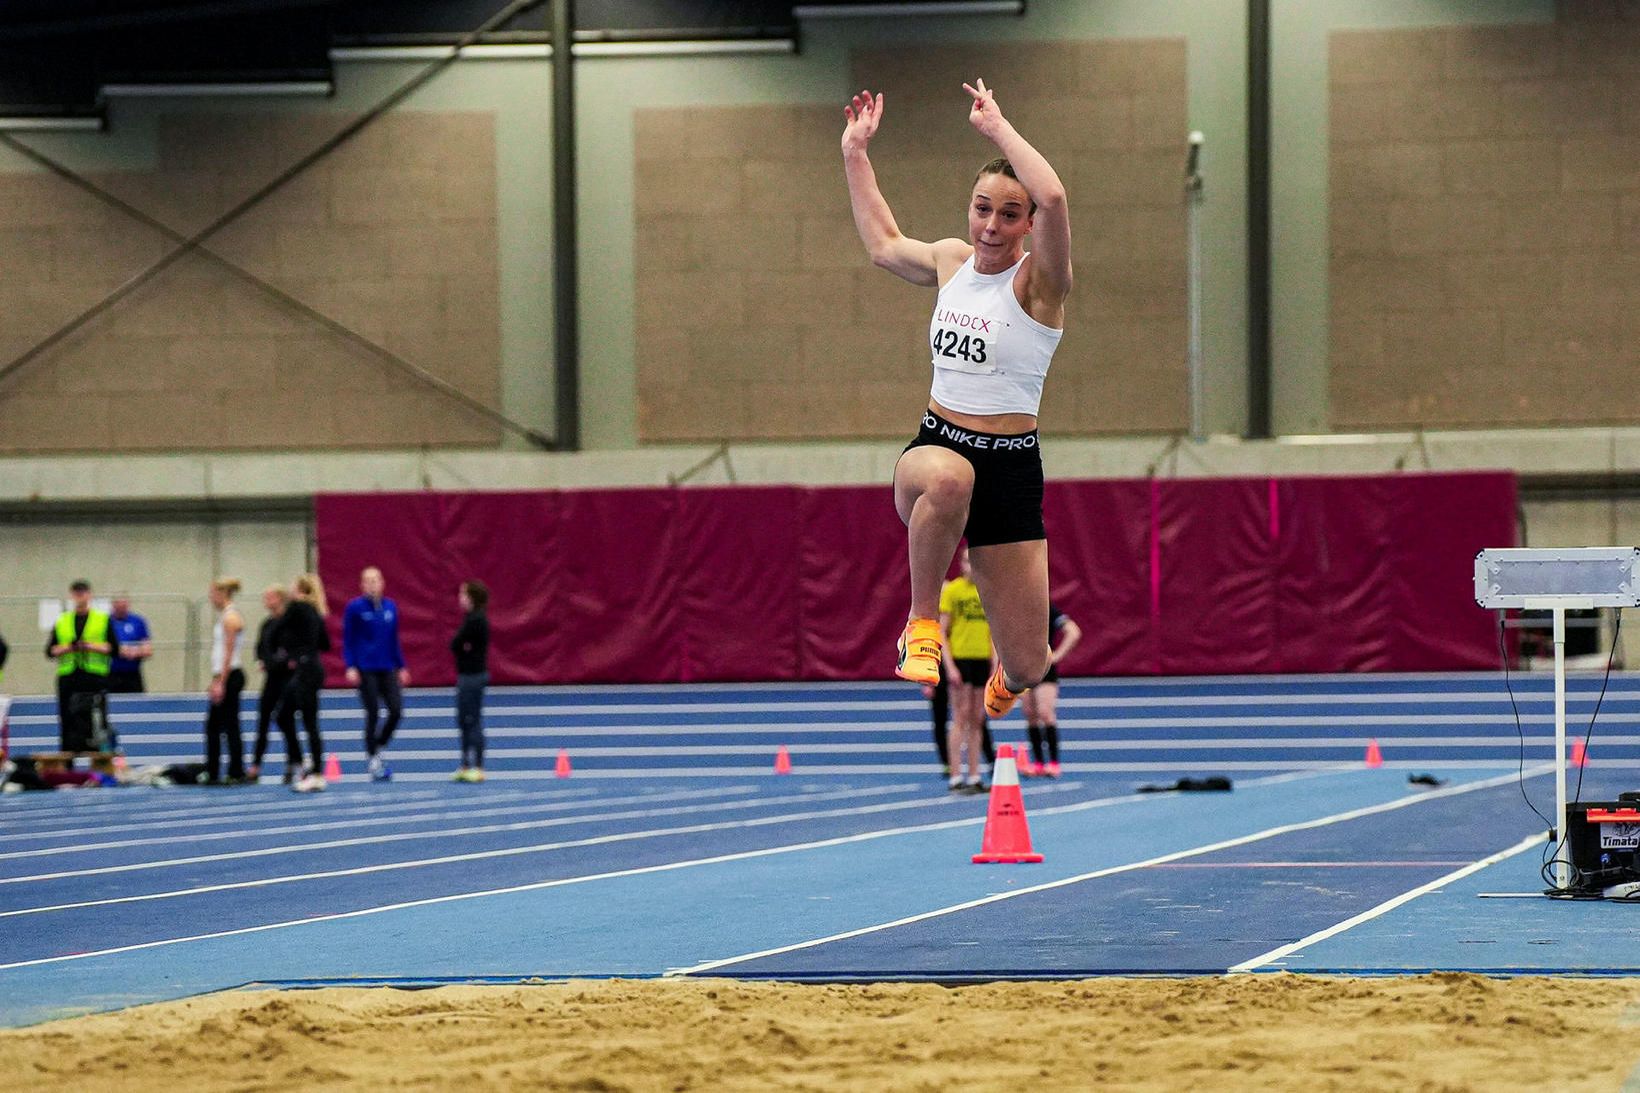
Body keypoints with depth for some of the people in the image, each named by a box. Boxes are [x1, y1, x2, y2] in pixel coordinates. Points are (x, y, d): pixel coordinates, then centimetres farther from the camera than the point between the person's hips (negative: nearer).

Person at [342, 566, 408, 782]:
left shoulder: (391, 607, 8)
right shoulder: (355, 608, -4)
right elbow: (348, 640, -3)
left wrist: (401, 667, 14)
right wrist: (350, 667, -12)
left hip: (387, 668, 4)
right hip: (365, 670, -4)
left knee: (396, 710, -4)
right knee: (373, 714, -3)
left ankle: (378, 747, 19)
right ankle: (372, 758, 11)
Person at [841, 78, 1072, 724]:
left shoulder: (1038, 279, -8)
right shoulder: (950, 260, 9)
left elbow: (1053, 198, -30)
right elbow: (883, 243, 31)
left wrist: (997, 127, -21)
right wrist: (855, 153, 30)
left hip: (1011, 467, -2)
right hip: (935, 447, 3)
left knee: (1027, 666, 0)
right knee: (948, 478, -41)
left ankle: (1007, 677, 43)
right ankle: (923, 623, -18)